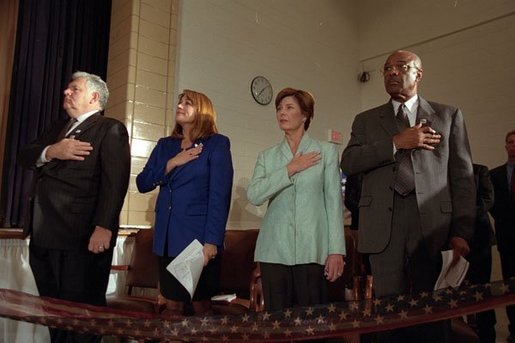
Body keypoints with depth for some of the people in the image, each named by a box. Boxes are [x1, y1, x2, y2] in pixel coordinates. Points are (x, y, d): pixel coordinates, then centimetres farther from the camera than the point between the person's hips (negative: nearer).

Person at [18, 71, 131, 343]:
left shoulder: (111, 129, -4)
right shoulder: (57, 128, 22)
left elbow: (114, 182, -15)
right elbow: (24, 157, 11)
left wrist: (104, 227, -25)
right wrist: (51, 151, -10)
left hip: (80, 237, -8)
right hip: (43, 235, 8)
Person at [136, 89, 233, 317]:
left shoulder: (217, 144, -2)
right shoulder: (165, 145, 15)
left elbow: (220, 195, -10)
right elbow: (142, 183, 6)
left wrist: (212, 241, -17)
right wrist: (172, 163, -8)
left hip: (199, 238, -4)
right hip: (167, 238, 5)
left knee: (201, 307, 4)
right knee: (172, 308, 10)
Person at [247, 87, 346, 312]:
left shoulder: (327, 152, 7)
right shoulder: (267, 156, 12)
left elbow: (334, 201, 1)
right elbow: (253, 195, -3)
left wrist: (336, 250, -4)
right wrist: (290, 169, -7)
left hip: (311, 250, -2)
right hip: (275, 250, 2)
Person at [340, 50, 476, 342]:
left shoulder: (449, 115, 13)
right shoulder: (366, 120, 16)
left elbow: (463, 176, 6)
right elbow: (348, 162, 0)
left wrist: (461, 232, -4)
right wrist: (396, 143, -9)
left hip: (433, 226, 0)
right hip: (384, 228, 1)